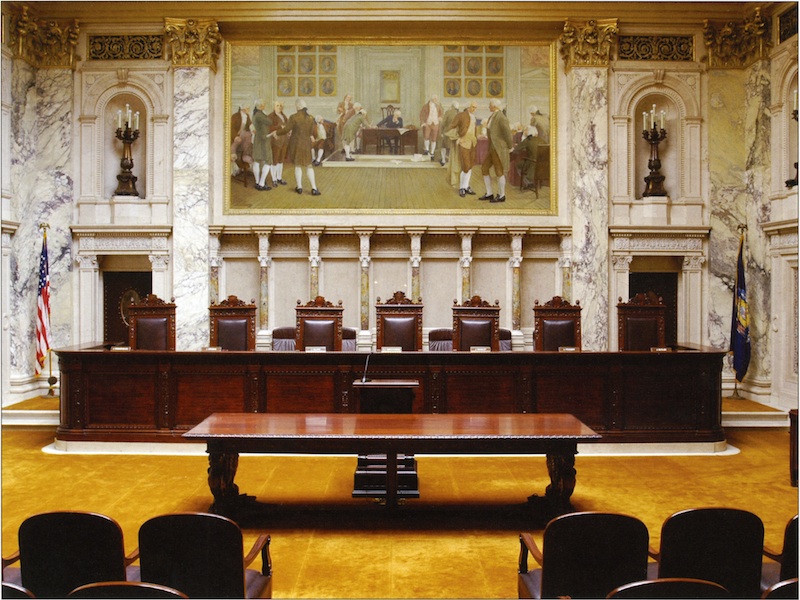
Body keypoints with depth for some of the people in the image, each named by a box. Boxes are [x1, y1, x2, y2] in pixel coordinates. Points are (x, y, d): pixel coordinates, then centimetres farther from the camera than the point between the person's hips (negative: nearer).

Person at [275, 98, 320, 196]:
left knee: (297, 165, 12)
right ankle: (314, 188, 2)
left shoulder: (294, 117, -13)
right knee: (309, 166, 9)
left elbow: (286, 130, -14)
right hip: (306, 144, 2)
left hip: (295, 144, -2)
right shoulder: (310, 118, -3)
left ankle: (299, 187, 19)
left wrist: (277, 132, 3)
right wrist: (313, 138, 25)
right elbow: (314, 133, 4)